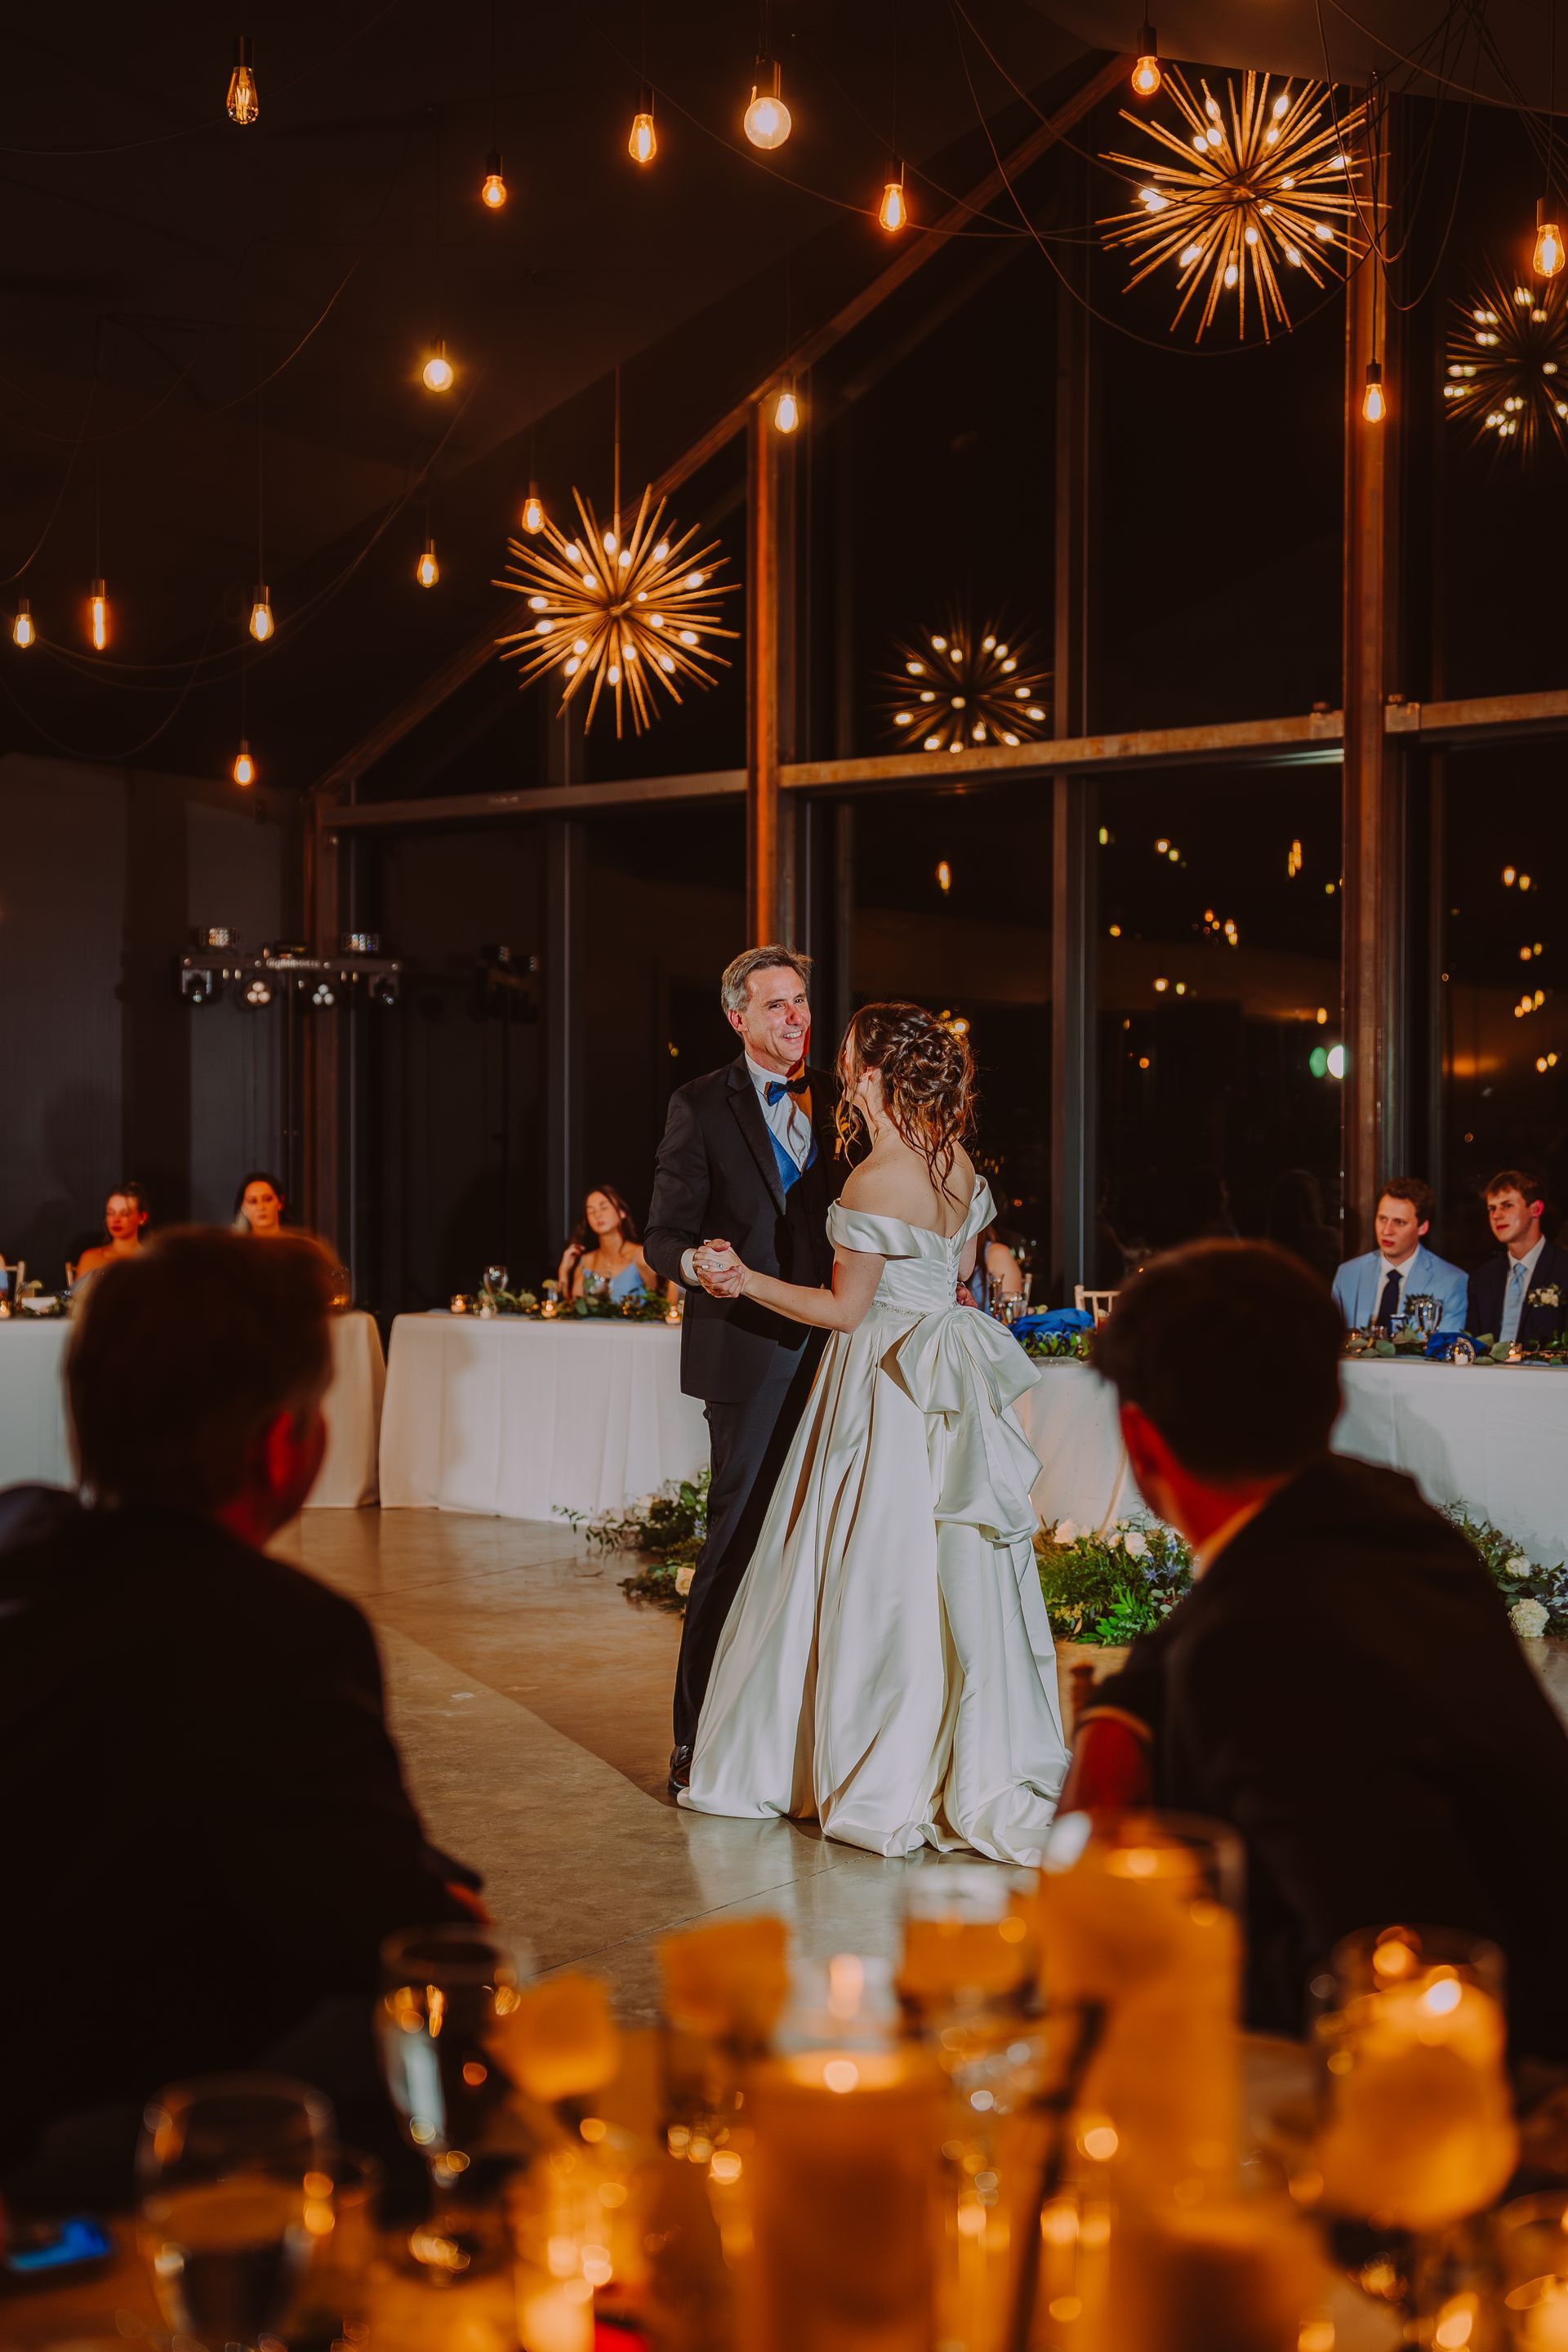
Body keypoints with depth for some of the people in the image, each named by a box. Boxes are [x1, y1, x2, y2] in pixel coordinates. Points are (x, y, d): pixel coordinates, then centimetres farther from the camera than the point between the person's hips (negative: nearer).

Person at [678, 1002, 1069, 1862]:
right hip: (948, 1377, 8)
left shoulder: (875, 1182, -19)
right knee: (954, 1570, 11)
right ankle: (977, 1768, 18)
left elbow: (845, 1308, -14)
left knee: (880, 1581, 2)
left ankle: (888, 1782, 11)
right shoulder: (958, 1161, 4)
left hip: (886, 1391, -8)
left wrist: (748, 1282, -9)